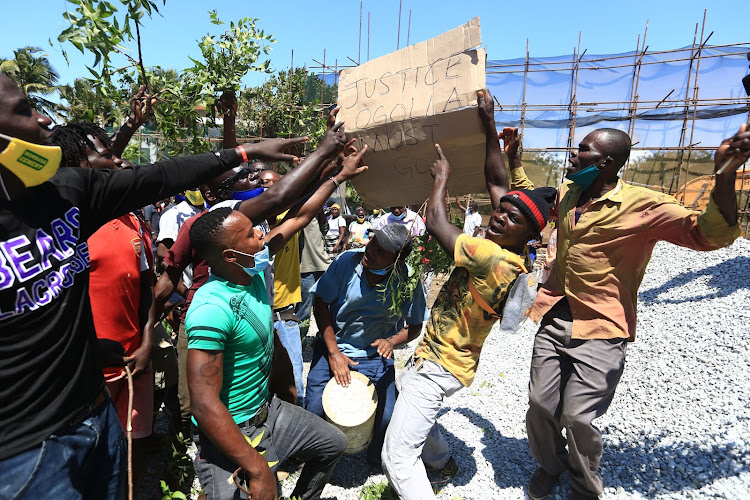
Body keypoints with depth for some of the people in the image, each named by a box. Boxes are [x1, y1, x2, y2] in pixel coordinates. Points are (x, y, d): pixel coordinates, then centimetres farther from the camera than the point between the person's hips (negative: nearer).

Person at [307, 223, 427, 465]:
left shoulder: (408, 280, -17)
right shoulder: (348, 261, -19)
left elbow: (415, 327, -3)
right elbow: (320, 304, -9)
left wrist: (391, 341, -23)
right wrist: (334, 353, -12)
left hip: (376, 354, 0)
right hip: (334, 346, 0)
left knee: (387, 416, -9)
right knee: (314, 408, -9)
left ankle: (377, 457, 26)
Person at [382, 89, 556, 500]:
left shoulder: (494, 258, -30)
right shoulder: (507, 248, -4)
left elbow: (436, 224, -27)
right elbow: (495, 180, 0)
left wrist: (442, 177, -11)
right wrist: (489, 124, -3)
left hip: (438, 365, -10)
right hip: (437, 357, 10)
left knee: (398, 457, -8)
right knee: (410, 408, 35)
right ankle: (442, 461, 57)